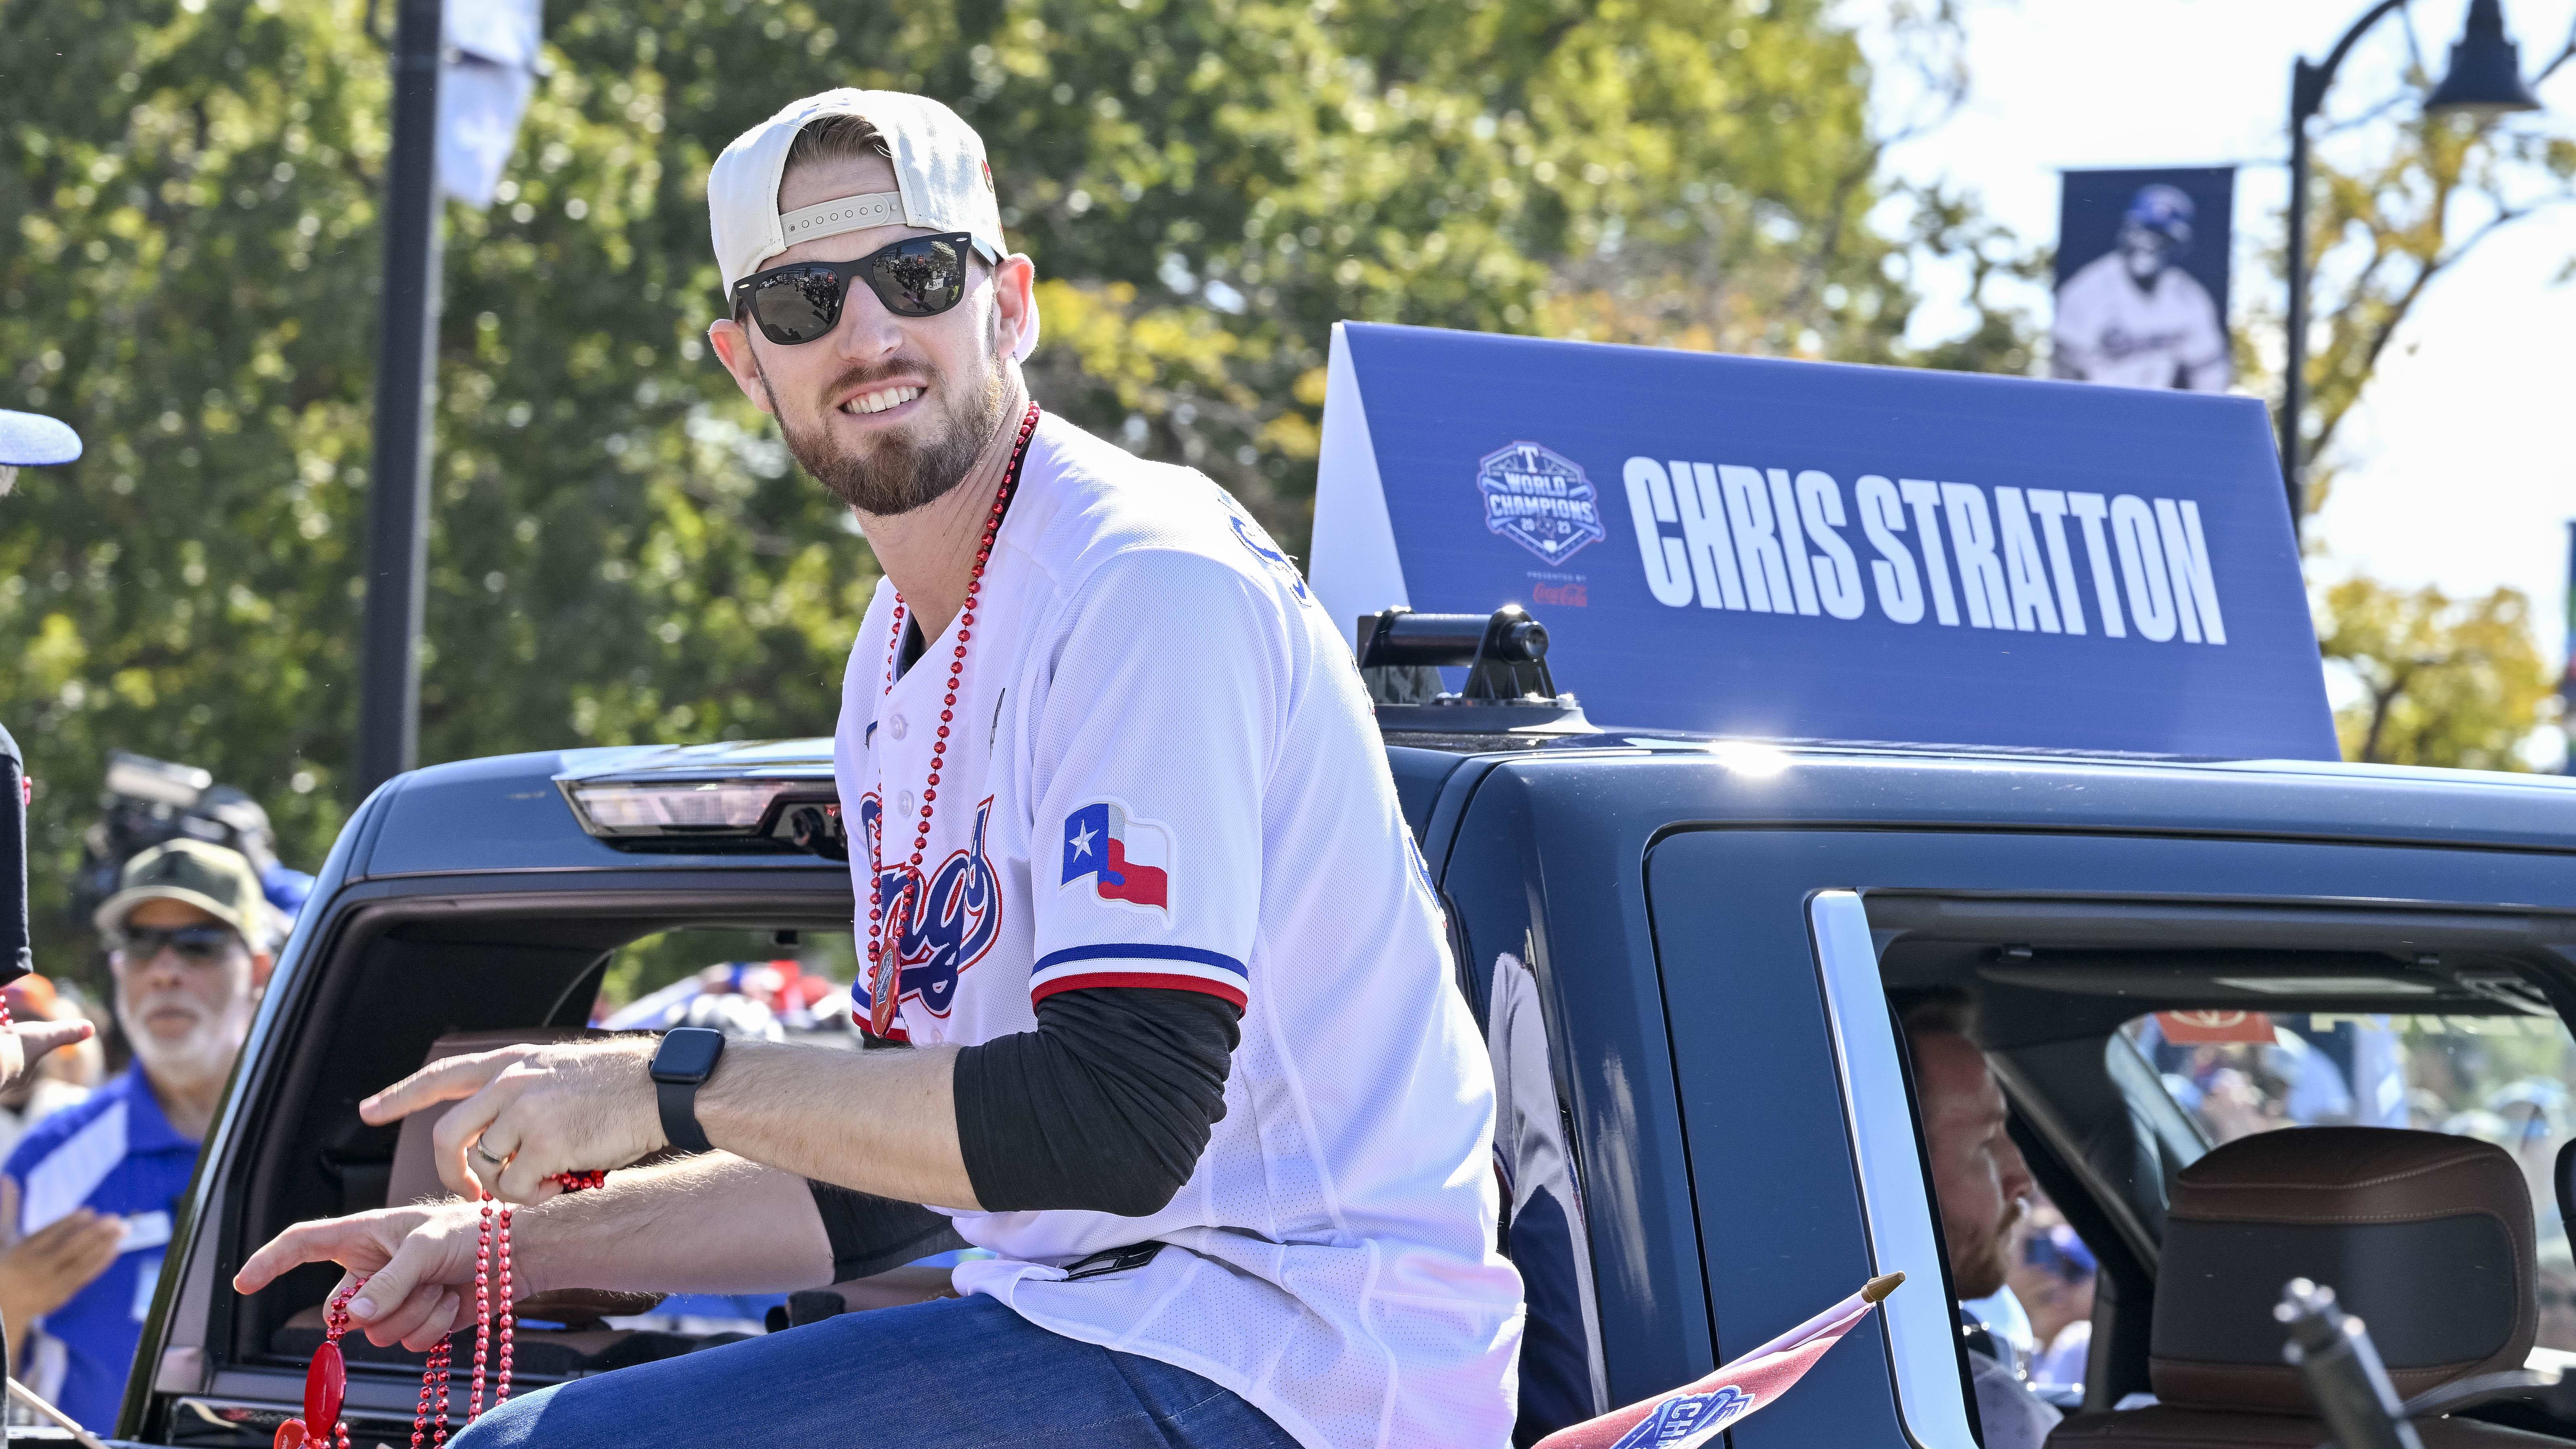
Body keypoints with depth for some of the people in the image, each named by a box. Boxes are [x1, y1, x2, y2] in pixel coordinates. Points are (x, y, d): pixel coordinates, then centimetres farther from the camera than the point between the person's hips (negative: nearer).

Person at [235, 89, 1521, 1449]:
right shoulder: (899, 652, 18)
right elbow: (899, 1179, 22)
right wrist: (519, 1248, 13)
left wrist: (671, 1082, -17)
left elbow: (1121, 1124, -22)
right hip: (1097, 1312, 10)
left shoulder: (1153, 584, -13)